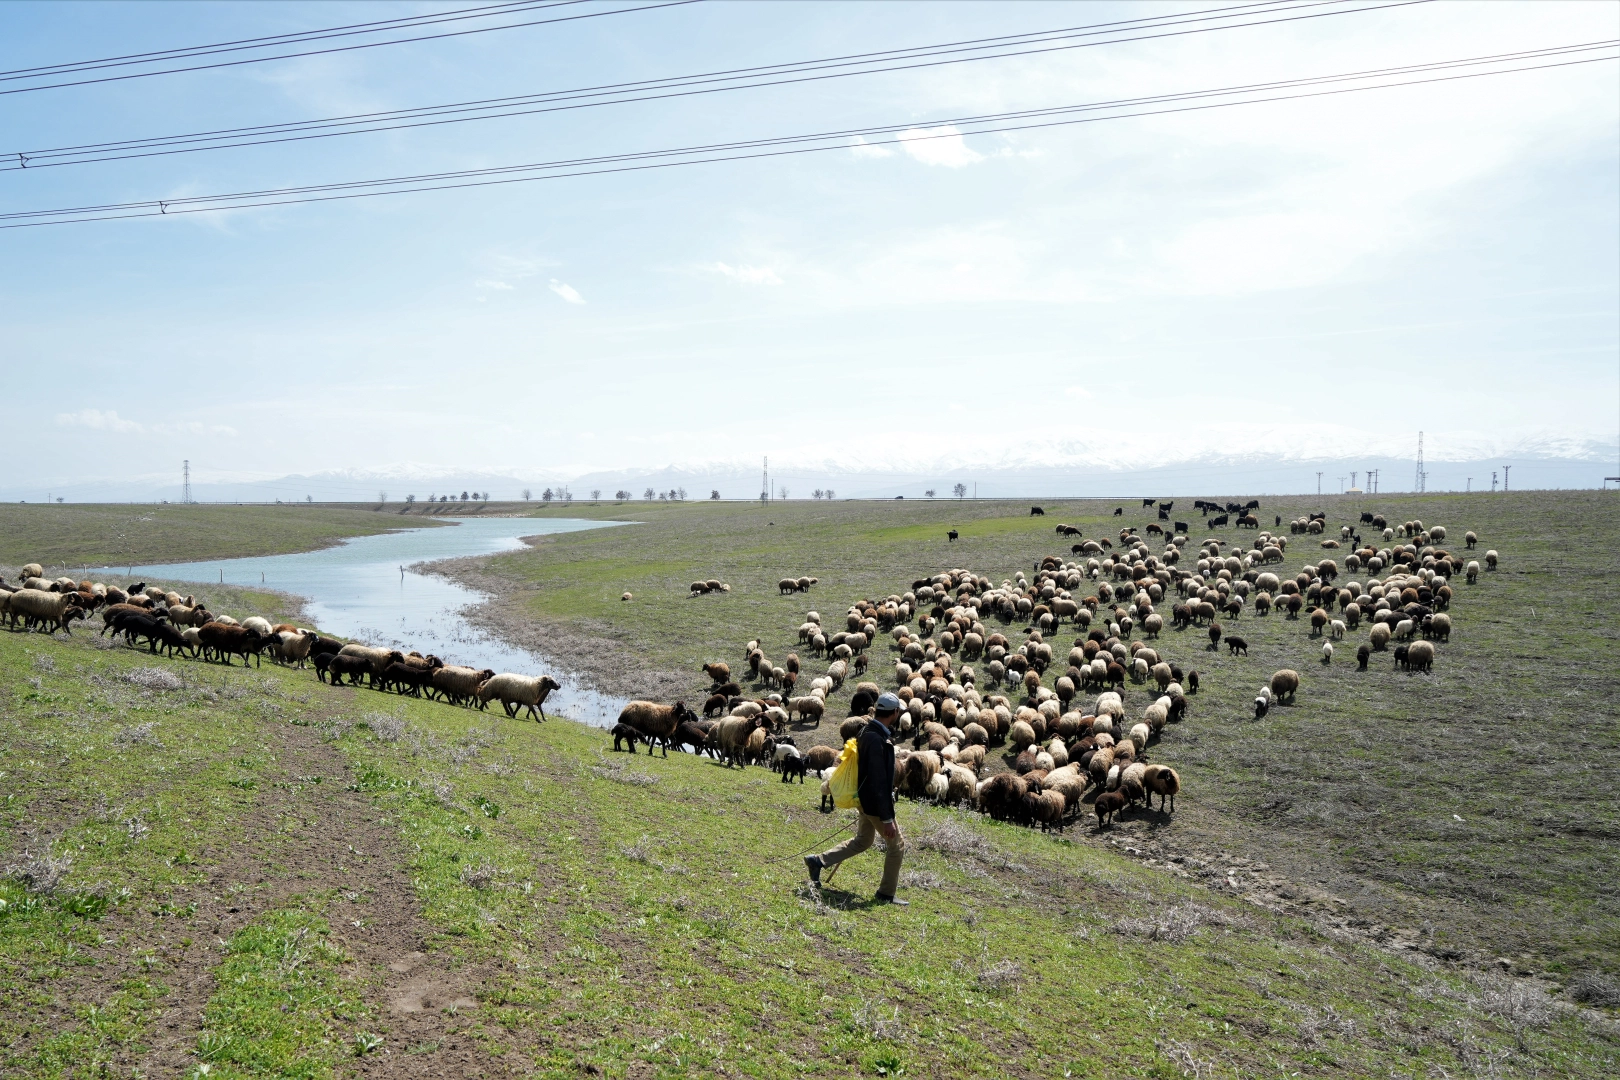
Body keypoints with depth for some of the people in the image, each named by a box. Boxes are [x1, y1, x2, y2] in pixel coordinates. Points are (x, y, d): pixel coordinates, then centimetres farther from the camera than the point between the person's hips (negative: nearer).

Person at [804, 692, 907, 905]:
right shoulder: (878, 739, -26)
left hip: (866, 799, 10)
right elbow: (879, 781, -27)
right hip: (876, 802, -10)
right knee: (896, 846, 5)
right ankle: (886, 894, 15)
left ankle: (818, 861, 22)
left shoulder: (867, 732, 5)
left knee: (861, 841, 22)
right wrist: (887, 818, -25)